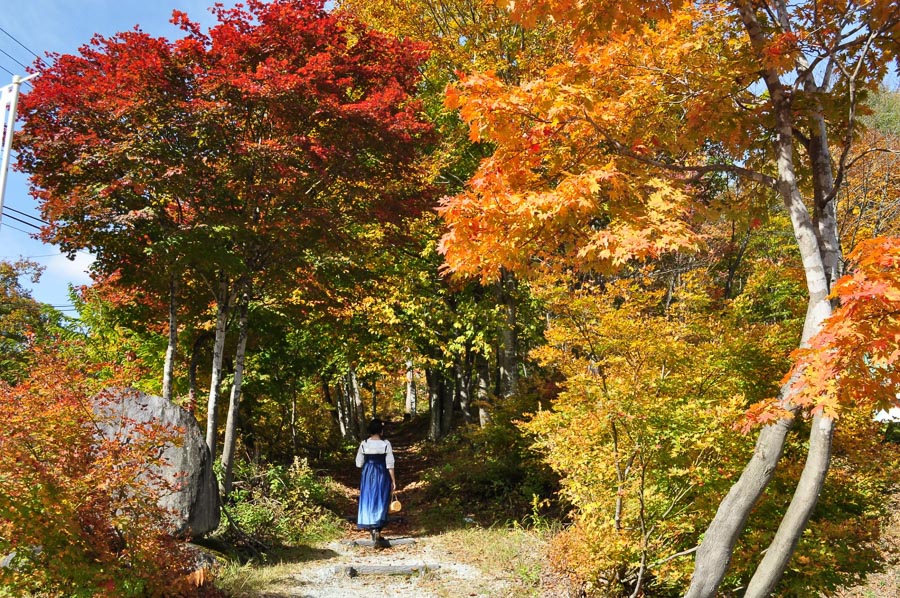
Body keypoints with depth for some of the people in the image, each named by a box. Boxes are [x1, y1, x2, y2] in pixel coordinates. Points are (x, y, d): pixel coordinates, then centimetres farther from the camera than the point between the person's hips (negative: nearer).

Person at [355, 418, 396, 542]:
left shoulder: (364, 444, -4)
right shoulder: (386, 444, -11)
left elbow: (359, 463, 2)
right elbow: (390, 464, -10)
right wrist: (393, 481, -3)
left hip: (367, 475, 2)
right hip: (382, 476, -2)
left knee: (368, 501, 12)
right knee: (380, 502, 5)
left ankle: (372, 528, 14)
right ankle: (377, 529, -8)